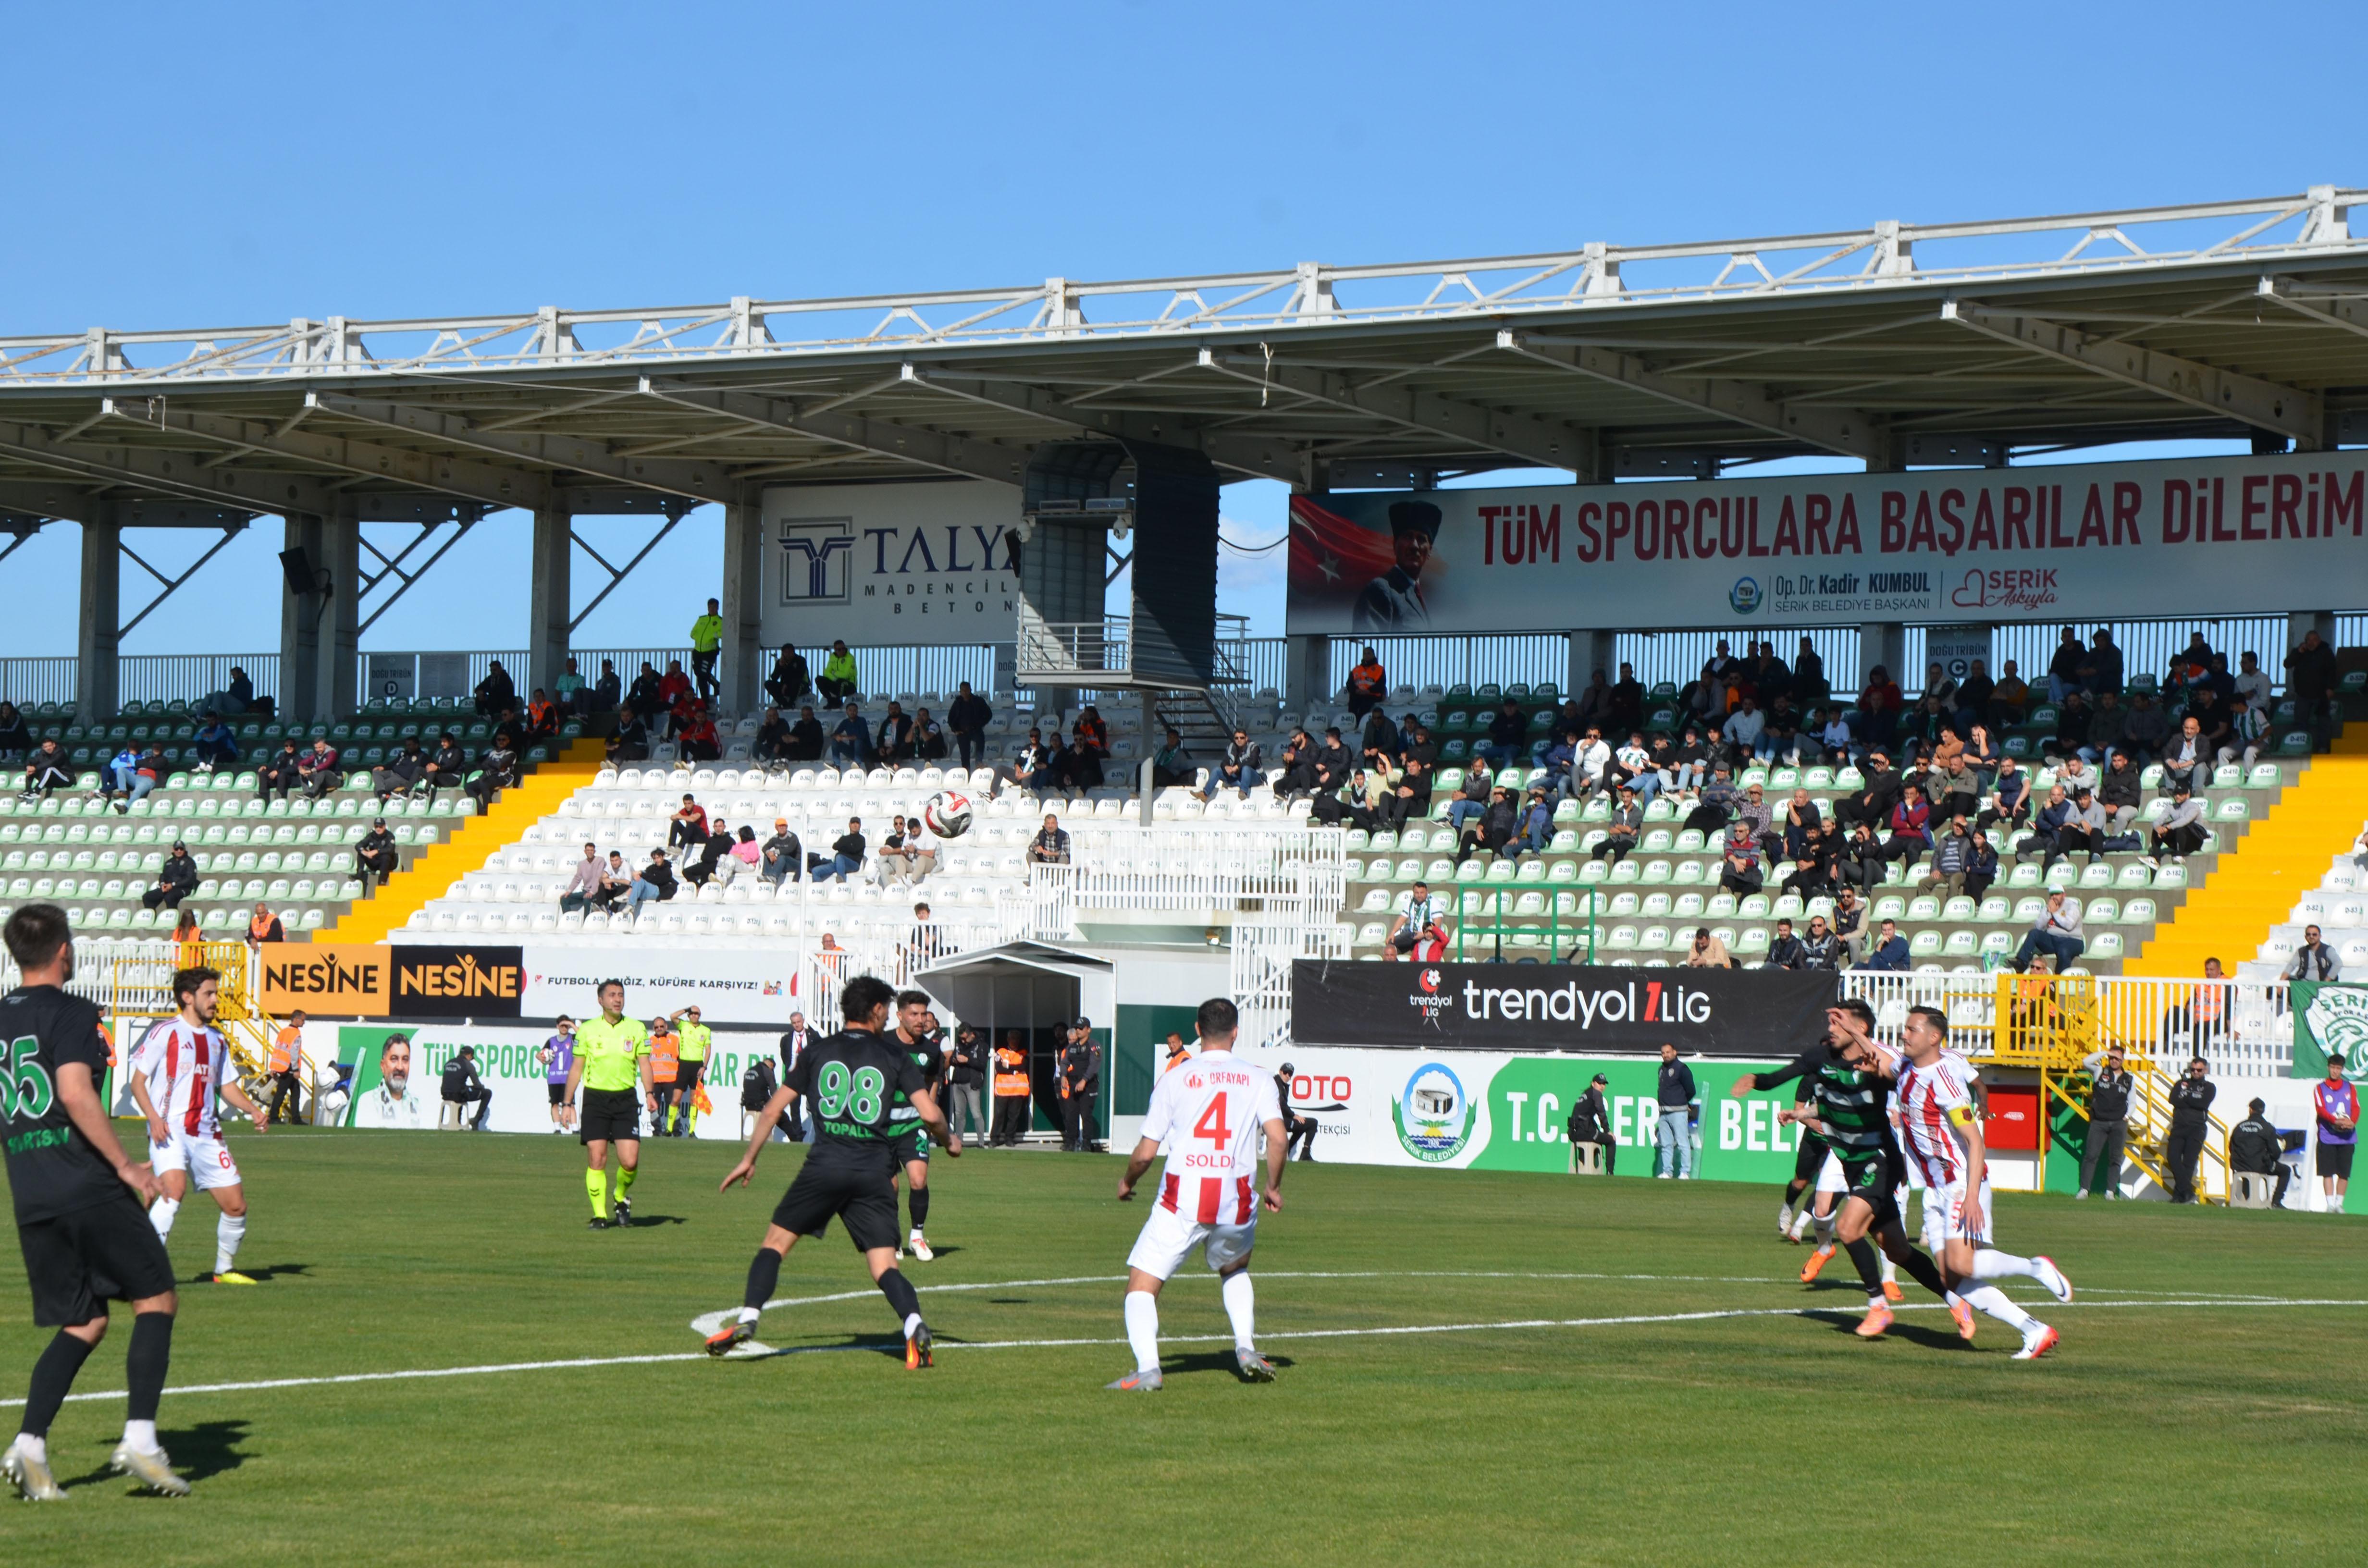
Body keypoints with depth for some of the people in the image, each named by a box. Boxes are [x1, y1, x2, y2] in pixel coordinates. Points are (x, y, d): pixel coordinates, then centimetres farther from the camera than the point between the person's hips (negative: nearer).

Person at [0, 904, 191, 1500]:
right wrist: (126, 1165, -15)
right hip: (88, 1189, -7)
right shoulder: (71, 1013, -8)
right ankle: (139, 1439, -6)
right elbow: (76, 1093, -20)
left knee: (83, 1324, 14)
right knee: (157, 1300, 5)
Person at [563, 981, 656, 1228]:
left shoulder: (636, 1029, 6)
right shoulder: (587, 1030, 5)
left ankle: (622, 1199, 22)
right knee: (596, 1160, -5)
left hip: (626, 1099, 1)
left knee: (630, 1162, -8)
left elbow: (644, 1064, 7)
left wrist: (649, 1093, -8)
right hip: (595, 1098, 0)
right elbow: (576, 1067, 9)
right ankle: (599, 1215, 3)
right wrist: (568, 1102, 6)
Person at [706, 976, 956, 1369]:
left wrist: (749, 1159, 23)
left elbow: (772, 1109, 13)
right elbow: (930, 1115, -1)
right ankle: (914, 1325, -24)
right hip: (874, 1174, 0)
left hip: (825, 1167, 0)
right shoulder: (894, 1056, 7)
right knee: (884, 1266, 0)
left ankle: (747, 1319, 0)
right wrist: (949, 1141, 21)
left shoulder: (818, 1052, 11)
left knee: (776, 1242, 13)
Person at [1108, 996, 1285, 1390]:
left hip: (1182, 1202, -3)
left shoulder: (1173, 1080, 1)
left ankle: (1147, 1368, -18)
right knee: (1235, 1270, 32)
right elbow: (1279, 1139, -6)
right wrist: (1273, 1188, 11)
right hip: (1236, 1204, 3)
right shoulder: (1257, 1080, 4)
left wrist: (1126, 1181, 21)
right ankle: (1246, 1349, 15)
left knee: (1142, 1285, 3)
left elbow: (1146, 1152, 1)